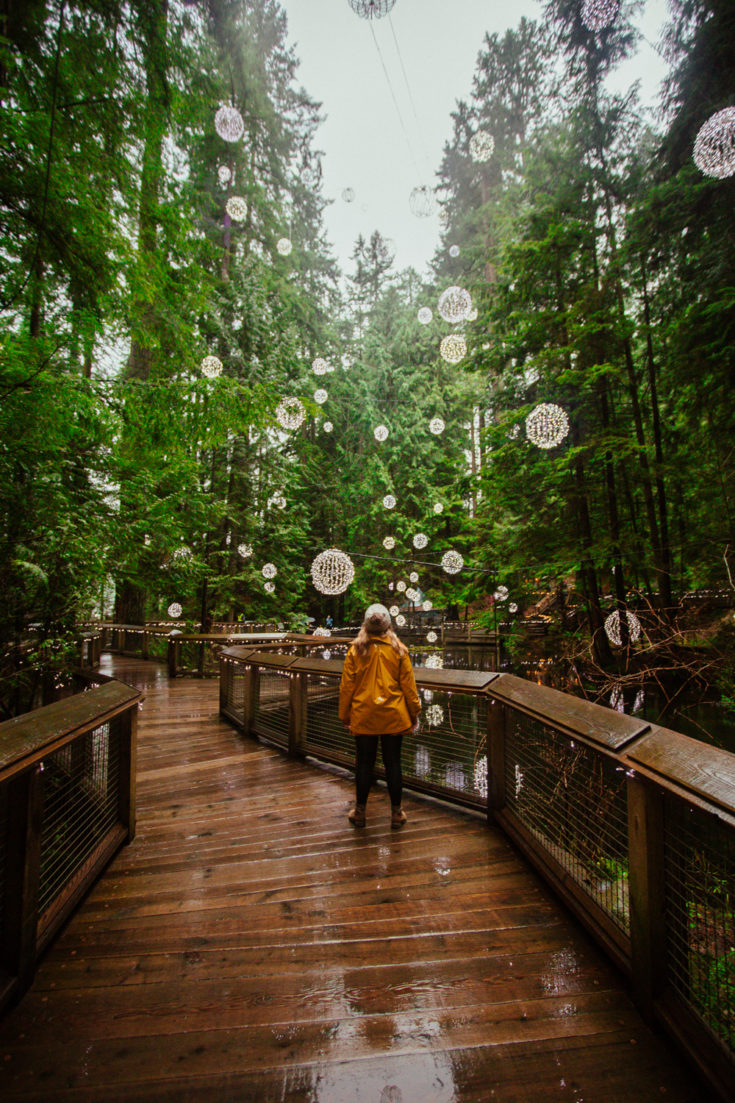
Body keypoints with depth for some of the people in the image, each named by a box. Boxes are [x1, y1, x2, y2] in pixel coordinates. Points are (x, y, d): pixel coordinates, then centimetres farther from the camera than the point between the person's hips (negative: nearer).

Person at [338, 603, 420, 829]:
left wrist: (344, 715, 9)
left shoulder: (355, 651, -7)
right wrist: (414, 711, 11)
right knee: (393, 763, 11)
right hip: (393, 717, 0)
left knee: (364, 763, 11)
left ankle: (359, 812, 24)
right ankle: (396, 813, 22)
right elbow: (408, 685, -1)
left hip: (363, 717, 0)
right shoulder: (398, 650, -7)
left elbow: (346, 686, -2)